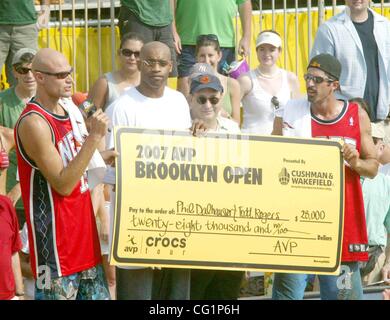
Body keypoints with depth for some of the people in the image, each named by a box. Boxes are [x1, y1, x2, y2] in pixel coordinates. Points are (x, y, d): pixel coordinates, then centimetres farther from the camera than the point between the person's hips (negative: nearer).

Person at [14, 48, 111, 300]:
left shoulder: (68, 107, 8)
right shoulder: (34, 123, -19)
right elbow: (63, 184, -22)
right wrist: (94, 137, -24)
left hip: (83, 229, 9)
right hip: (55, 239, -8)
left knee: (97, 294, 12)